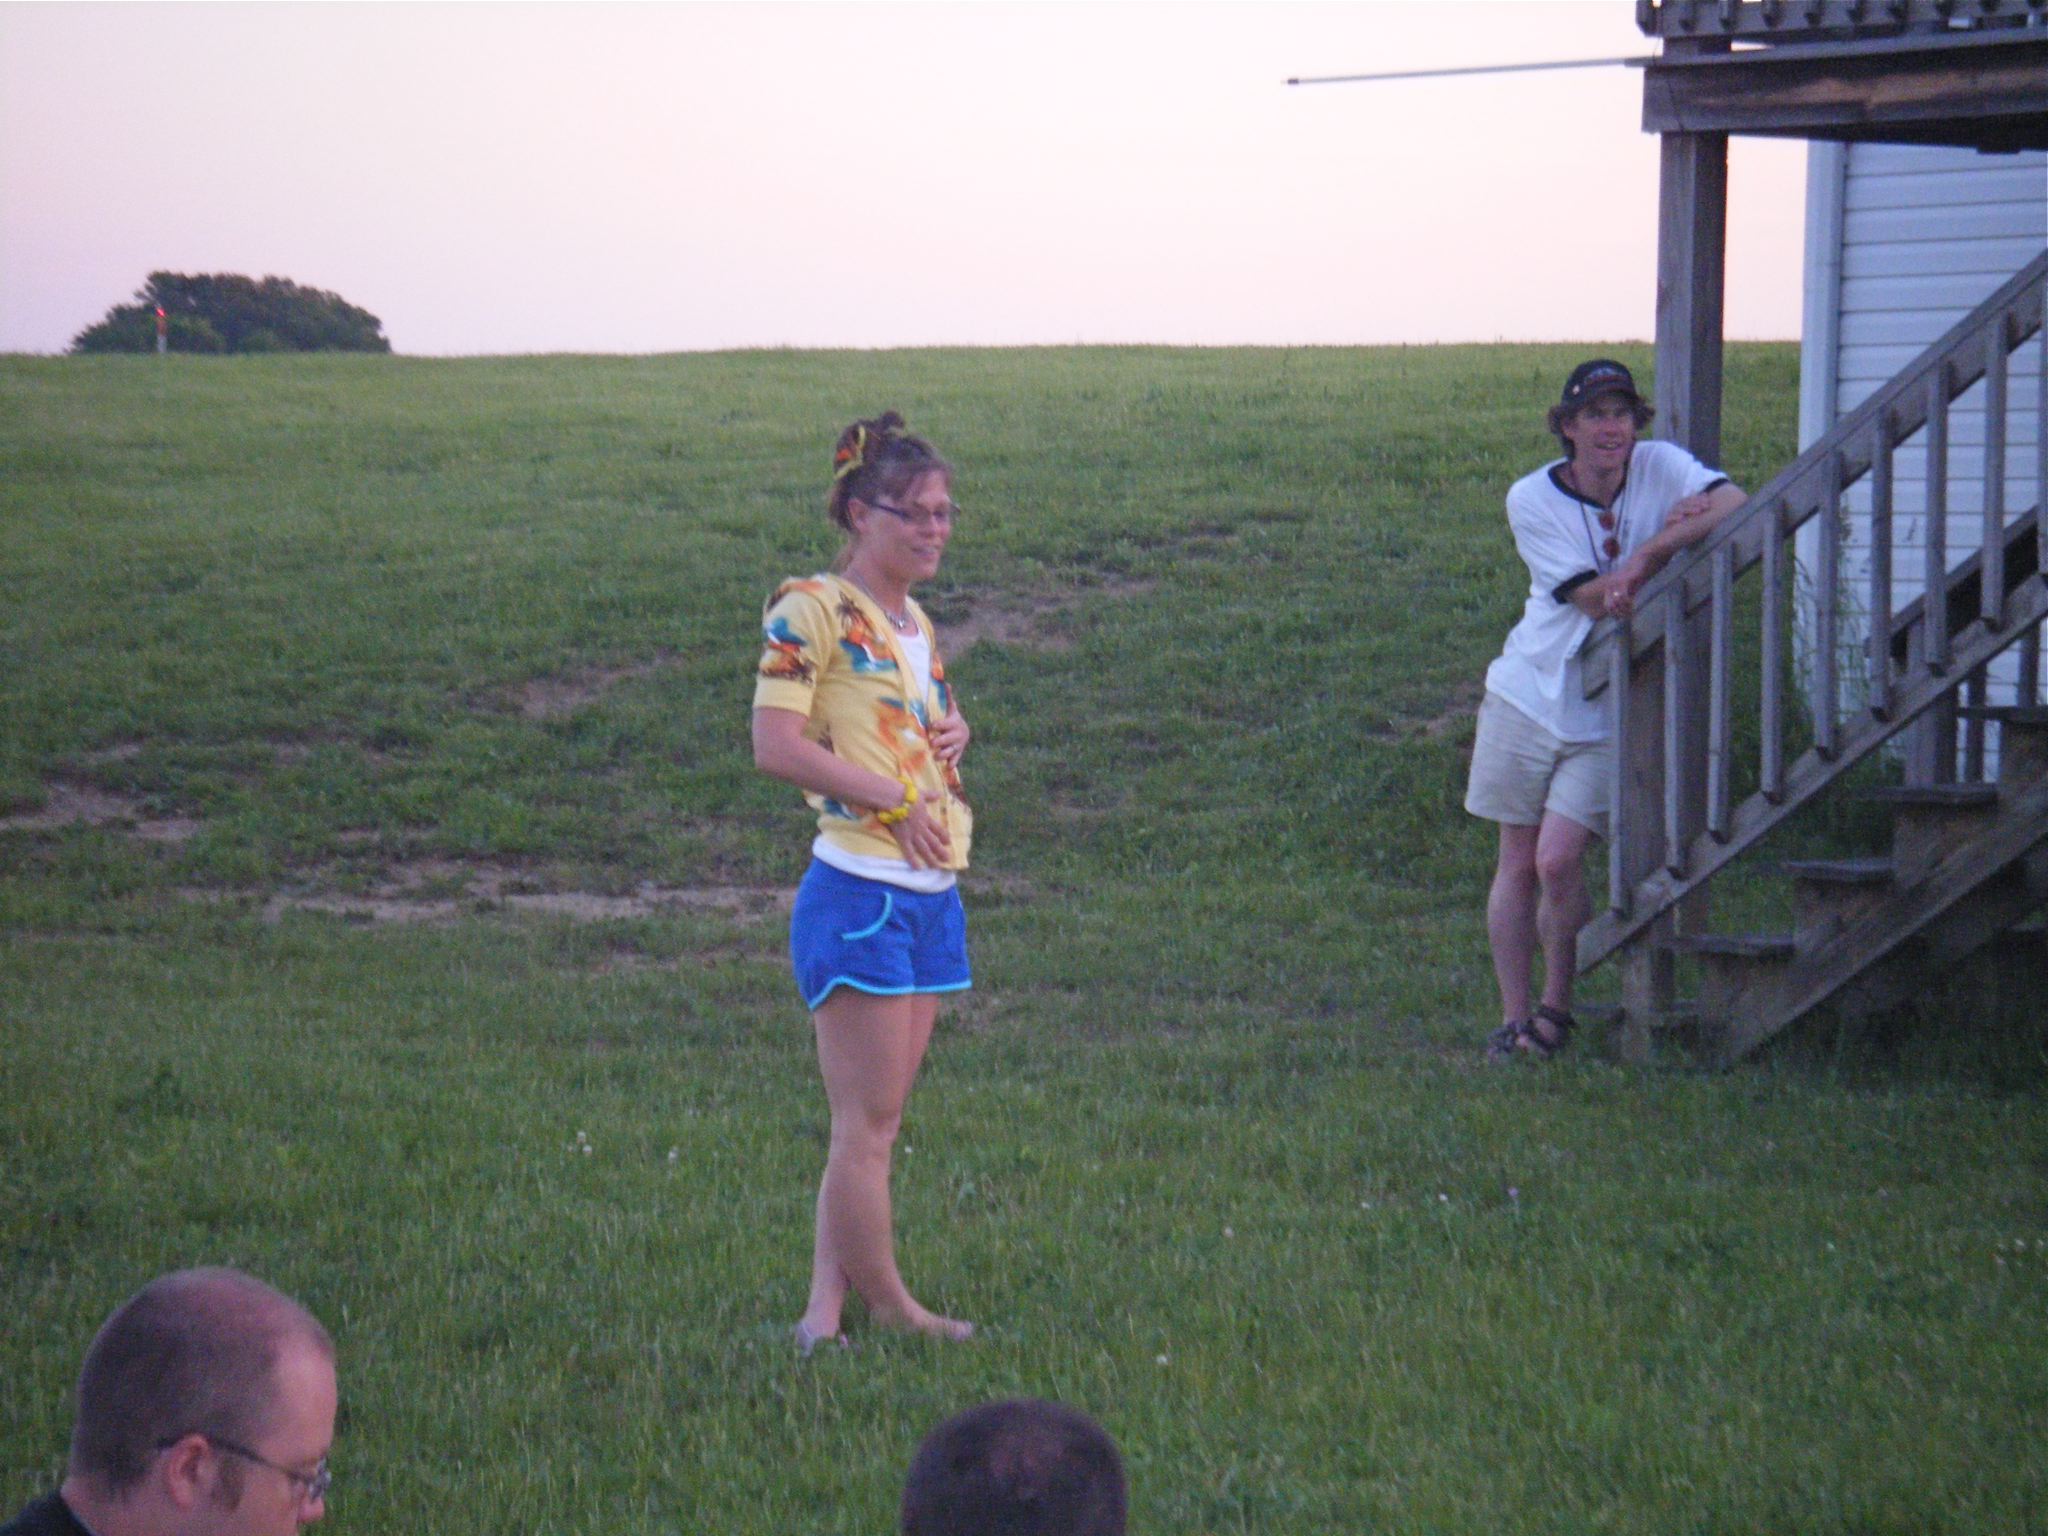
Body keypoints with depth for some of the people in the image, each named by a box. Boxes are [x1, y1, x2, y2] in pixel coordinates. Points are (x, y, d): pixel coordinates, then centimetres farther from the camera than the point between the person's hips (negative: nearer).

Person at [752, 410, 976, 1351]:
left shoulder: (914, 624, 18)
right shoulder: (811, 611, -7)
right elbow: (775, 745, -16)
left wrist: (951, 735, 8)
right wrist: (894, 796, -18)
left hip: (932, 898, 8)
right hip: (858, 894, -8)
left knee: (871, 1123, 7)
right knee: (868, 1122, -5)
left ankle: (826, 1310, 10)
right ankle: (887, 1304, 4)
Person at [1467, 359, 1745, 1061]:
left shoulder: (1658, 468, -5)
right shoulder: (1532, 498, -7)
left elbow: (1736, 505, -24)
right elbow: (1593, 597, -15)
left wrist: (1646, 556, -29)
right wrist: (1668, 538, -17)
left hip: (1610, 714, -1)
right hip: (1530, 694, 1)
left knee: (1558, 859, -12)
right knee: (1518, 864, 4)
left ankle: (1556, 1005, 8)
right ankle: (1514, 1018, 14)